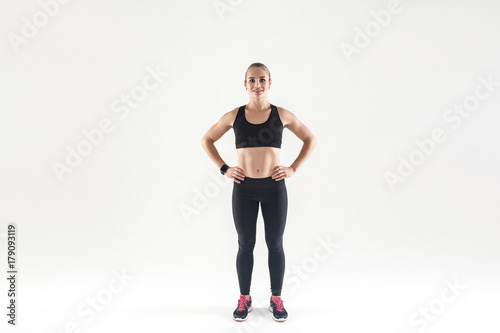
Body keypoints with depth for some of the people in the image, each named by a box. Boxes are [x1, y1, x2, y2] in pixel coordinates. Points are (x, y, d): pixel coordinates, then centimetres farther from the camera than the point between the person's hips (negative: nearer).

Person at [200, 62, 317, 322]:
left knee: (275, 244, 9)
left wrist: (293, 169, 0)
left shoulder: (282, 115, 0)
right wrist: (224, 169, 1)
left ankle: (276, 299, 26)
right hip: (243, 189, 1)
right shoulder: (234, 116, 0)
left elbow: (310, 139, 9)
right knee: (245, 245, 11)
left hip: (274, 187, 0)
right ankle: (244, 299, 27)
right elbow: (207, 140, 11)